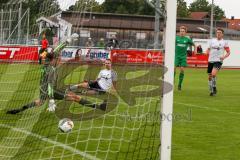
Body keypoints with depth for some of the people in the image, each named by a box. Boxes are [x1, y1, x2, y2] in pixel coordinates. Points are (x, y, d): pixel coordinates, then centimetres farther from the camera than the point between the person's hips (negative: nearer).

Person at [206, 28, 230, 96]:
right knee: (210, 76, 7)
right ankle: (211, 91, 23)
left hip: (218, 61, -4)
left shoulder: (224, 42, 2)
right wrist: (208, 52, -5)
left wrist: (224, 57, -12)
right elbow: (208, 50, 18)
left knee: (213, 73, -26)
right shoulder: (212, 40, 9)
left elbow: (228, 52, 6)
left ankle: (214, 88, -9)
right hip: (211, 60, 4)